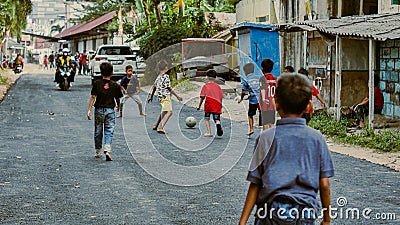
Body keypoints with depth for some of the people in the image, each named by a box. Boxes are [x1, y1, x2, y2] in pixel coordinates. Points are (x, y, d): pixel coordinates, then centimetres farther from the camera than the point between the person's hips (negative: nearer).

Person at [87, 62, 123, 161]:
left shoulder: (97, 83, -3)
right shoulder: (115, 85, -1)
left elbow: (93, 97, -7)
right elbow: (118, 99, 9)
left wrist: (89, 110, -7)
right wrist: (118, 107, 29)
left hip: (99, 110, 1)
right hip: (110, 110, -1)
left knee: (98, 132, 12)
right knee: (109, 131, -1)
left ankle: (98, 152, 21)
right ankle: (107, 150, -20)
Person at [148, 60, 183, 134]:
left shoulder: (158, 77, 14)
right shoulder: (166, 76, -11)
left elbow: (154, 87, 23)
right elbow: (169, 88, -12)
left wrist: (151, 96, 35)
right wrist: (177, 96, -6)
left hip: (160, 97, 9)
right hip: (166, 96, -9)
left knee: (164, 111, 28)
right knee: (169, 112, -16)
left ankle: (156, 126, 38)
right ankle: (161, 128, -30)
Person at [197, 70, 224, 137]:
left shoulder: (205, 86, 10)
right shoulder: (217, 86, 17)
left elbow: (202, 97, 4)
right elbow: (221, 97, 15)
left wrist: (199, 106, 11)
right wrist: (220, 105, 26)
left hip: (208, 104, -1)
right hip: (217, 104, 2)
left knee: (207, 118, 18)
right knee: (217, 119, -2)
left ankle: (209, 132, 7)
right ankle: (218, 124, -38)